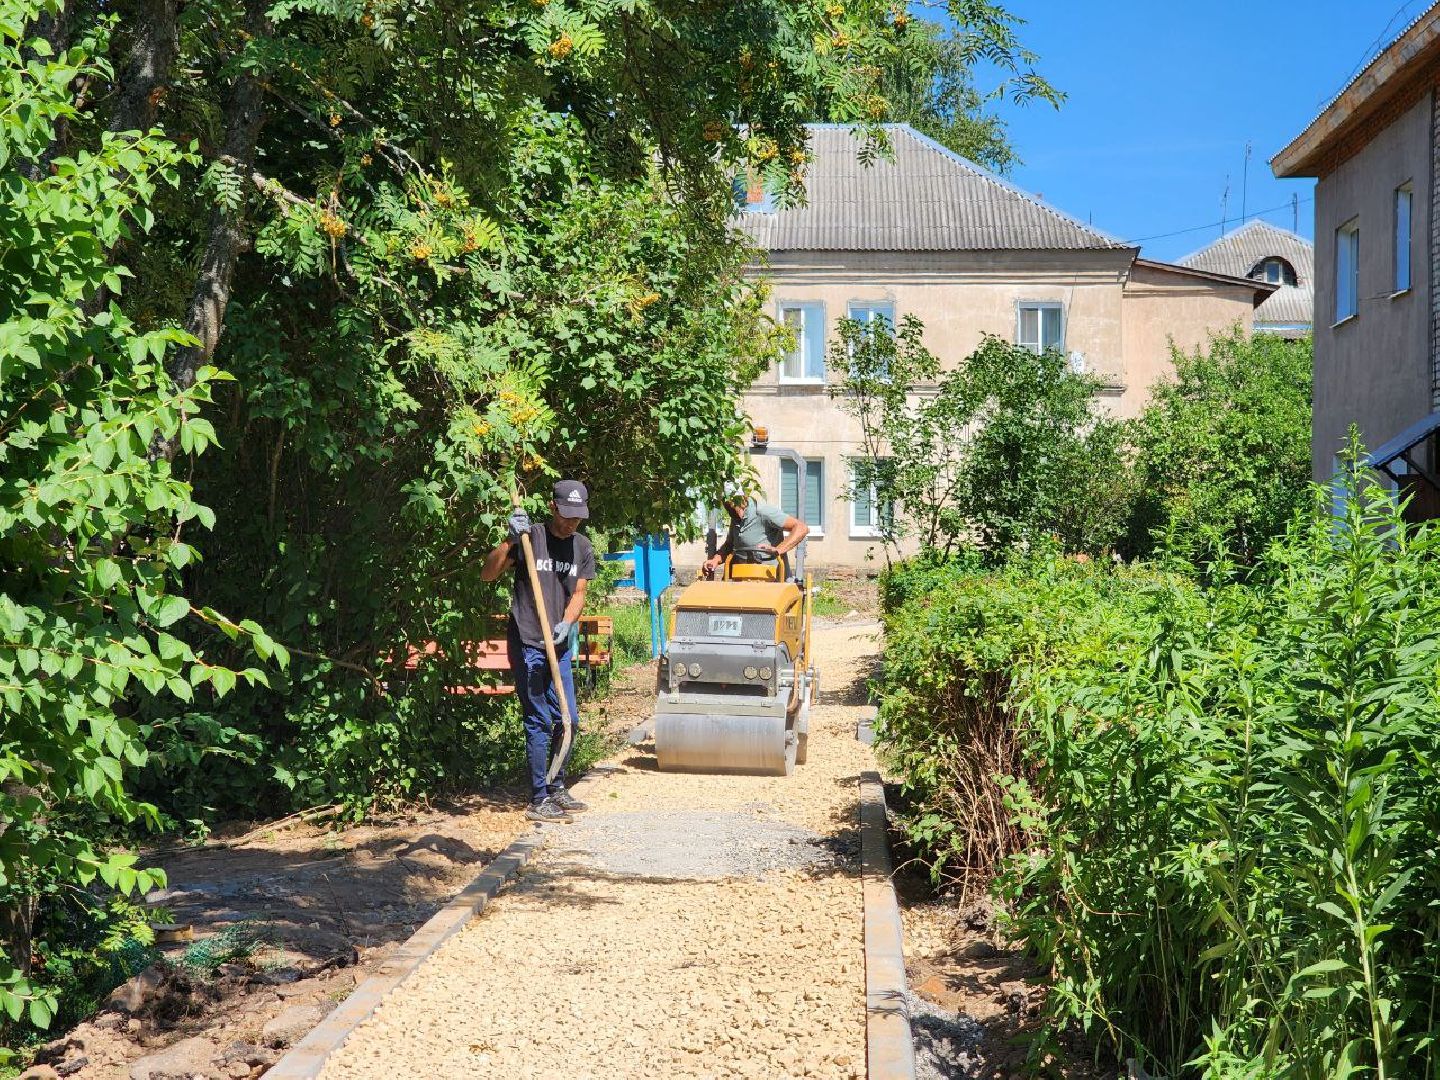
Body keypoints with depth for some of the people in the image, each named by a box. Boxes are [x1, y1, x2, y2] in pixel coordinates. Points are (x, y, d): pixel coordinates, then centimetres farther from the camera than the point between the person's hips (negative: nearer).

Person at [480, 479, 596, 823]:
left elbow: (578, 593, 5)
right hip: (527, 645, -6)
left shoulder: (582, 547, 7)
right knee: (539, 722, -5)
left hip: (559, 646, 6)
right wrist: (510, 541, -27)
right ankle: (538, 800, 2)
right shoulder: (530, 537, -10)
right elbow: (487, 574, -14)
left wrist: (566, 623, -14)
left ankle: (557, 789, 26)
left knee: (568, 720, 10)